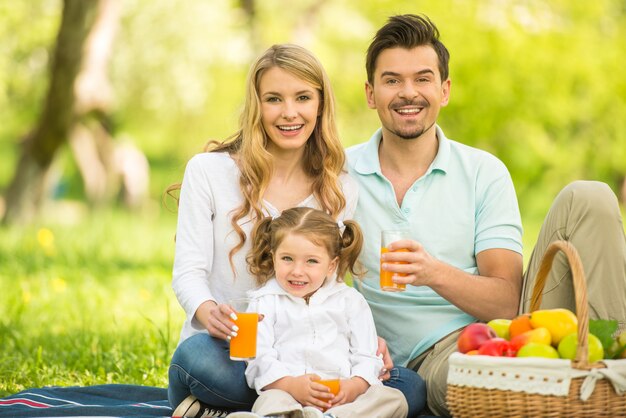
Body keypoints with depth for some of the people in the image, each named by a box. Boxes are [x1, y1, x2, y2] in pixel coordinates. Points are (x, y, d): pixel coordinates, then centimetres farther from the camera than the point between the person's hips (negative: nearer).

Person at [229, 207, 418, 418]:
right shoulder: (265, 302, 14)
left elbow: (367, 356, 12)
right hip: (286, 390, -2)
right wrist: (291, 385, -19)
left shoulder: (350, 300, 18)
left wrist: (355, 385, -12)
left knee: (395, 399, -26)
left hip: (342, 394, 2)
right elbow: (260, 357, 1)